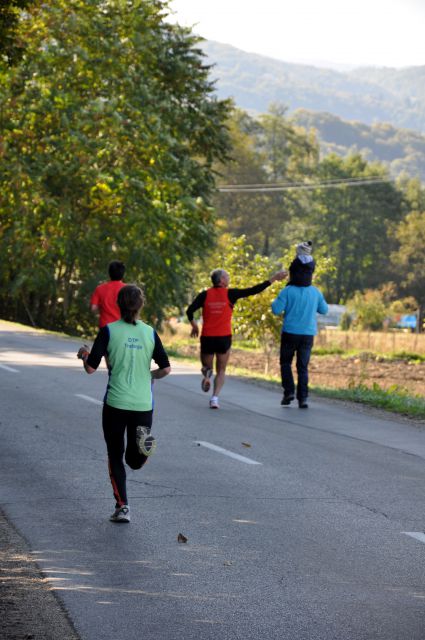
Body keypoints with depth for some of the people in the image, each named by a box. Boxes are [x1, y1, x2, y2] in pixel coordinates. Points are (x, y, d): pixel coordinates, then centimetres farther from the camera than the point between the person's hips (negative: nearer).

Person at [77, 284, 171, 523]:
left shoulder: (108, 331, -6)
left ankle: (122, 507, 3)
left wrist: (85, 354, 14)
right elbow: (166, 369, 0)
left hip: (116, 404, -2)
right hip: (143, 404, 2)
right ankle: (143, 442, -19)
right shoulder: (150, 333, 2)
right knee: (135, 461, 15)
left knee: (116, 457, 12)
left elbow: (91, 367, -7)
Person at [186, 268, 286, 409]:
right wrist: (273, 279, 1)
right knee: (221, 371, 12)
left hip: (207, 338, 1)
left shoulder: (205, 295, -1)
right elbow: (253, 290, -5)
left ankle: (207, 373, -15)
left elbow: (189, 311, -8)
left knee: (207, 366, 20)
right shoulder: (230, 294, -5)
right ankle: (215, 398, -5)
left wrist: (194, 326, 9)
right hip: (224, 338, -1)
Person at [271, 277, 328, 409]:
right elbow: (324, 310, 16)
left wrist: (276, 301, 11)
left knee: (285, 362, 17)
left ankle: (289, 392, 3)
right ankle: (302, 398, -3)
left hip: (290, 333, -2)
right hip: (308, 334, 2)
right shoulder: (315, 292, 3)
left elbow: (276, 310, -10)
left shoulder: (287, 291, -8)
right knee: (303, 367, 8)